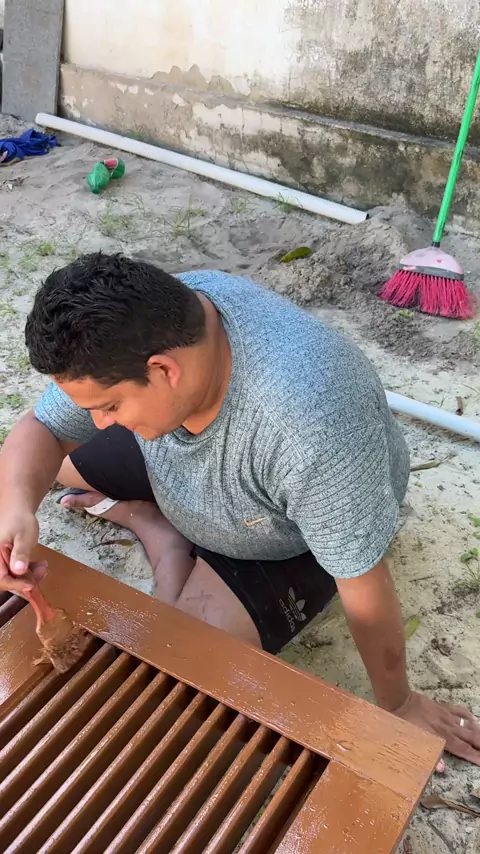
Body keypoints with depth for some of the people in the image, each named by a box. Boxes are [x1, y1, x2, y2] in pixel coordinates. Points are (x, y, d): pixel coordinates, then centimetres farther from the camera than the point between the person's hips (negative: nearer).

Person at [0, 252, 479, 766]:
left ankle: (166, 534, 5)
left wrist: (398, 706, -17)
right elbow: (42, 431, -16)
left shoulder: (311, 428, -46)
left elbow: (366, 593, -33)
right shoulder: (148, 326, -28)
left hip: (296, 540, -4)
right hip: (187, 476, 5)